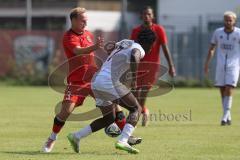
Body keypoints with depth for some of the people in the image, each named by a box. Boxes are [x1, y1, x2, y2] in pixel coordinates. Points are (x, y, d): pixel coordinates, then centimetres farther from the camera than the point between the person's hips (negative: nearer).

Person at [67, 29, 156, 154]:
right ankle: (123, 141, -15)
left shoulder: (124, 43, 20)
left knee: (109, 118, 21)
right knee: (136, 109, 2)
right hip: (110, 84, -9)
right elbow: (134, 57, -30)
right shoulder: (139, 49, -6)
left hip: (96, 83, 9)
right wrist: (134, 78, -24)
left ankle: (76, 136, 15)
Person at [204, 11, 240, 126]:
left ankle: (224, 117, -13)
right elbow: (212, 49, 14)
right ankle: (228, 117, 16)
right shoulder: (218, 32, 4)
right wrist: (207, 64, 9)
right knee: (222, 92, 5)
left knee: (229, 91, -14)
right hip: (220, 66, 3)